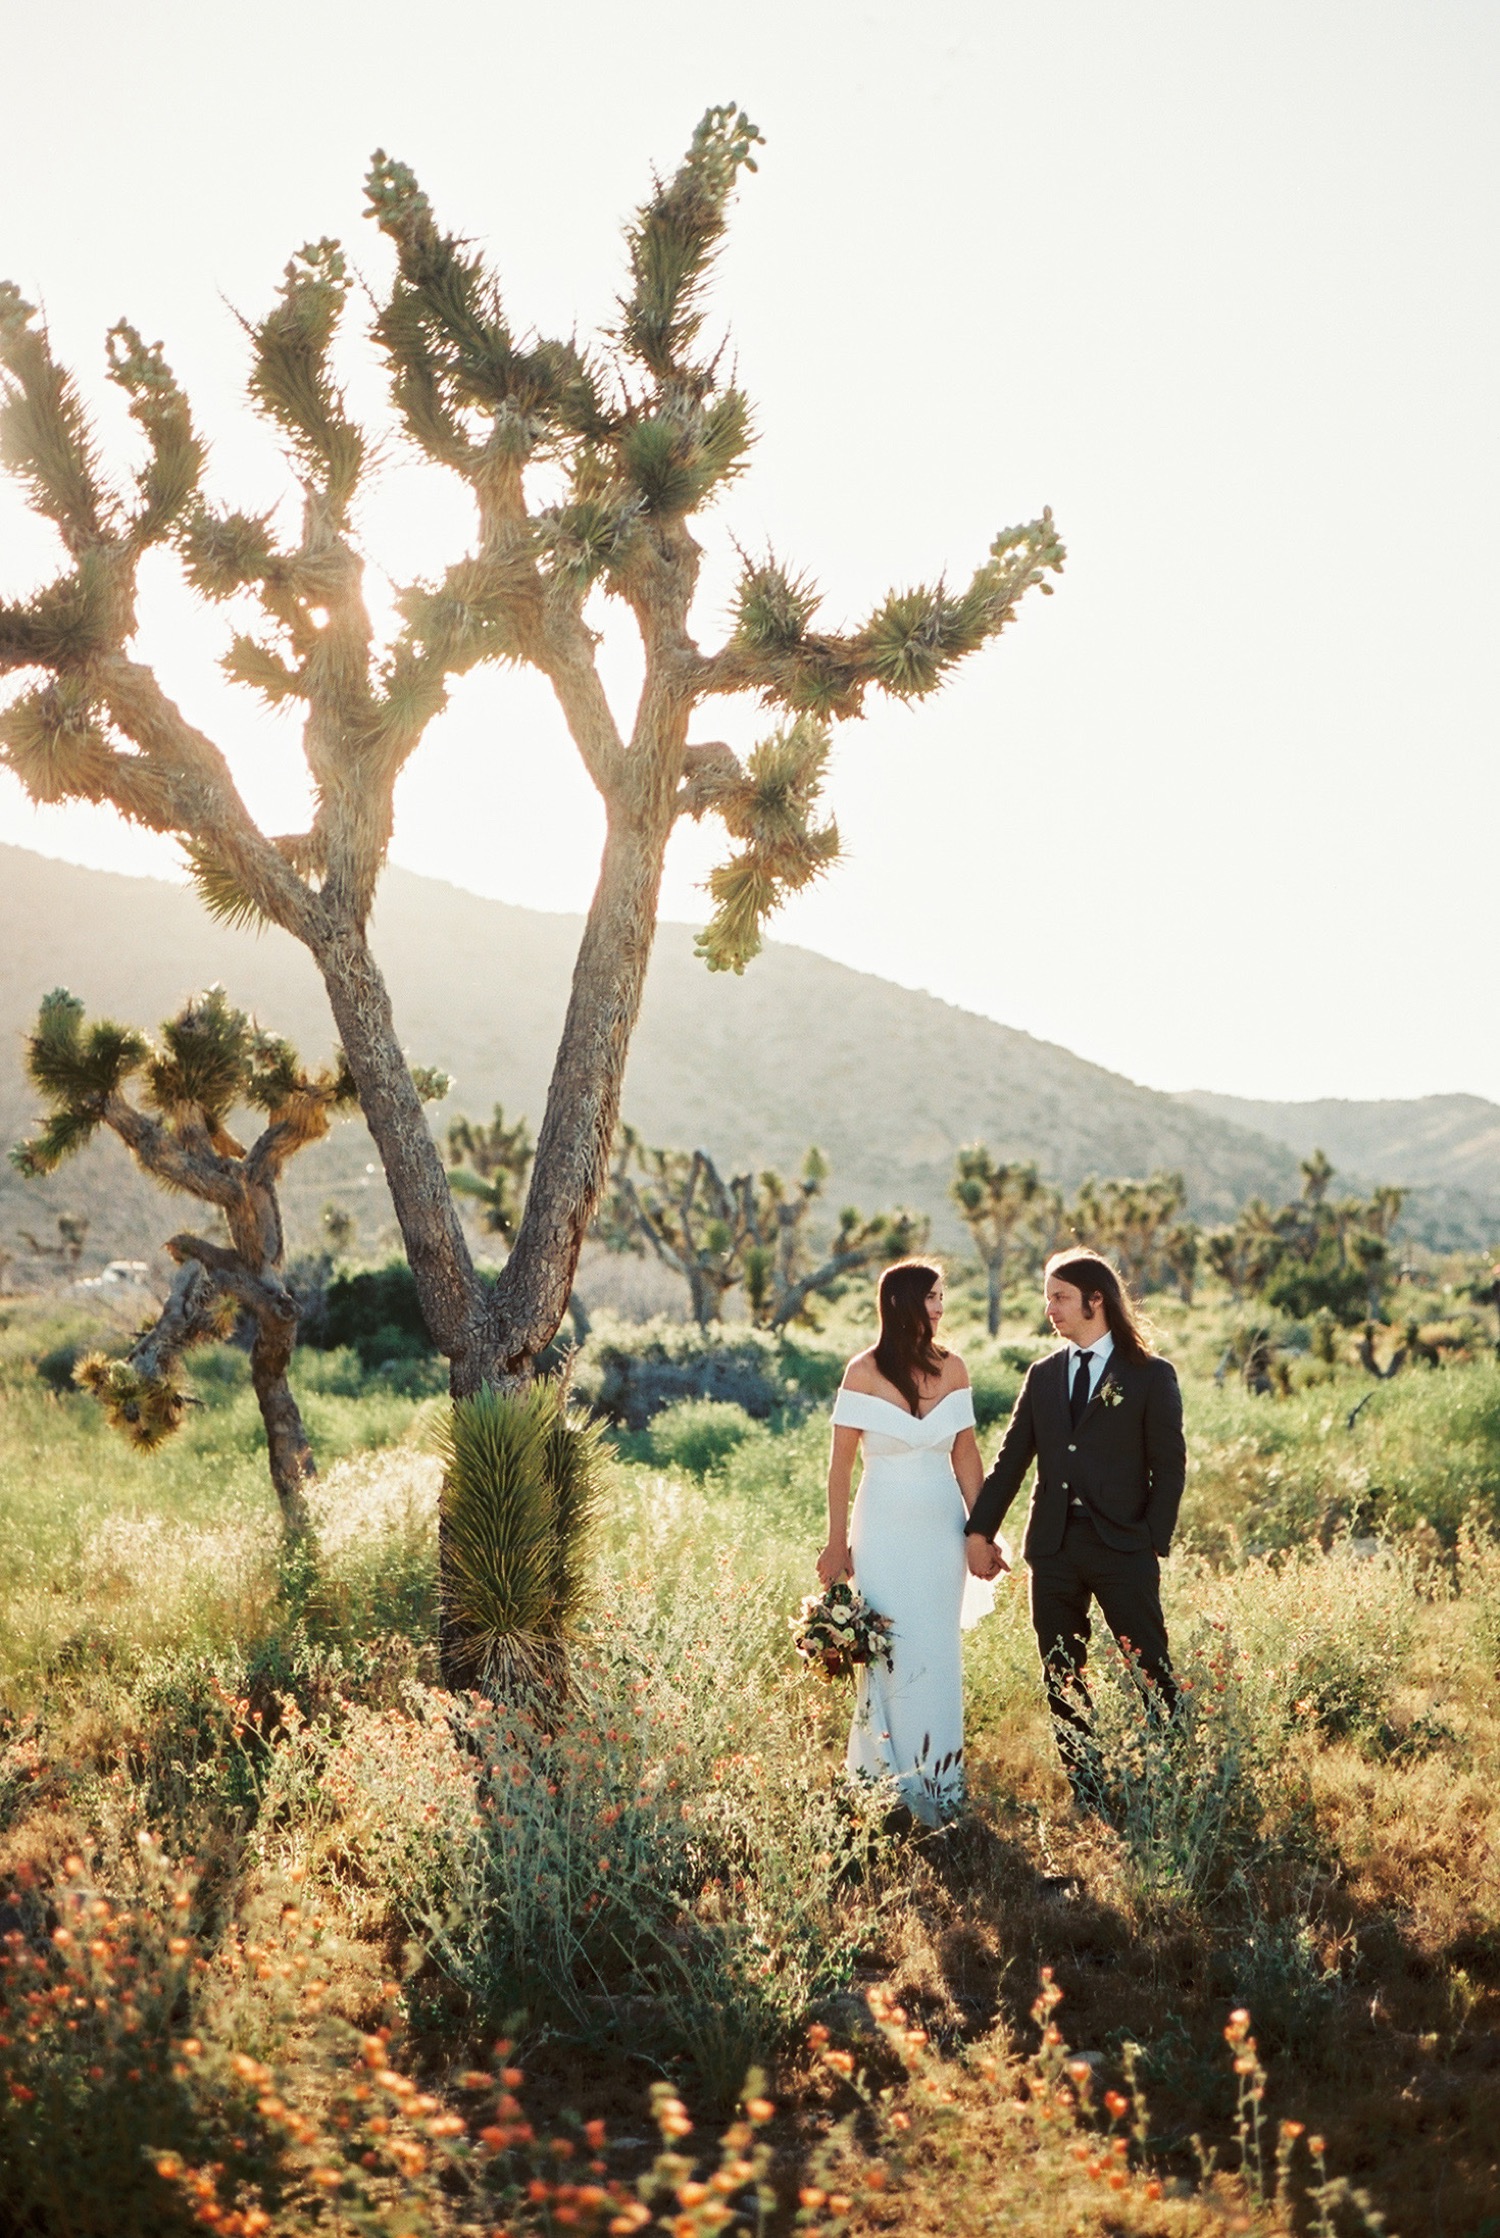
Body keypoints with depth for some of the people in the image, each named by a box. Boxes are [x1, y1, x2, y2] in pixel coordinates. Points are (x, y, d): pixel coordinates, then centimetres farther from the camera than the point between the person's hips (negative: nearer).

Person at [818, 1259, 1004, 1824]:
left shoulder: (952, 1368, 2)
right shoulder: (864, 1372, -8)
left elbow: (966, 1454, 7)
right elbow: (840, 1462, -5)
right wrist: (837, 1543, -5)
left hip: (942, 1528, 3)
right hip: (886, 1529, -3)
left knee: (940, 1655, 7)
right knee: (891, 1653, -1)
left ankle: (939, 1784, 20)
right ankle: (891, 1782, 13)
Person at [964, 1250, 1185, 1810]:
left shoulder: (1151, 1376, 1)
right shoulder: (1043, 1376, 13)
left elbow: (1169, 1466, -2)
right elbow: (1011, 1459, 11)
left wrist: (1152, 1542, -10)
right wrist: (979, 1530, 4)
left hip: (1122, 1547, -4)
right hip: (1054, 1548, 4)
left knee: (1152, 1675, -5)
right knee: (1063, 1682, 7)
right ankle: (1088, 1800, 15)